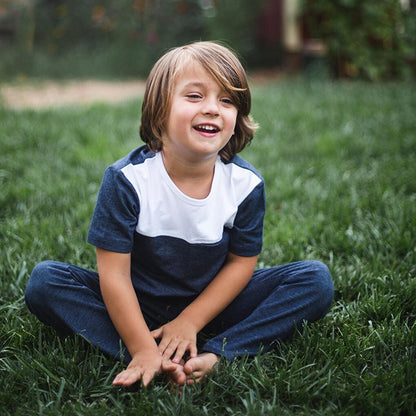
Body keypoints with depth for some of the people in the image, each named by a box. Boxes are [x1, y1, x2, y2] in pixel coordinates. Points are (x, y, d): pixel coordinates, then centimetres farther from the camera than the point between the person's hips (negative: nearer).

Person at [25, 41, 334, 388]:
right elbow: (114, 272, -20)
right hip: (139, 305, -1)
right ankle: (151, 366, -33)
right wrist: (144, 350, -25)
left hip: (211, 304, 2)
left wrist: (190, 321, -13)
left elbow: (242, 262, -5)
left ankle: (213, 356, -29)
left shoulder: (246, 184, -13)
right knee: (44, 282, -23)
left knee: (316, 280, -15)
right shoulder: (127, 179, -20)